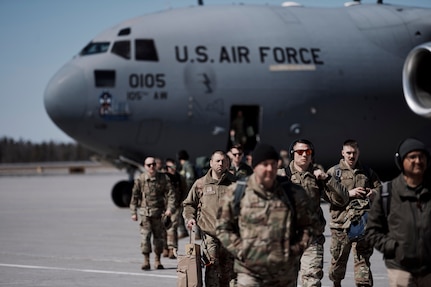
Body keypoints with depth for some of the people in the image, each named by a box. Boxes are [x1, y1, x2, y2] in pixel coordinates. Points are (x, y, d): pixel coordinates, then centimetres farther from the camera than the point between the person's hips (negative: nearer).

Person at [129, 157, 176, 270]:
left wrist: (170, 208, -11)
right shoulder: (140, 180, 0)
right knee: (145, 236, -9)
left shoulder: (163, 178, 1)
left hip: (159, 212, 1)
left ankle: (157, 260, 19)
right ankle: (146, 261, -5)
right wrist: (133, 212, 5)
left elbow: (170, 194, 1)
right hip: (145, 212, -1)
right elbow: (135, 196, 6)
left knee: (159, 236, 7)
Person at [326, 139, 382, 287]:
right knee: (338, 257, 10)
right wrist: (348, 193, -15)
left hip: (363, 222, 1)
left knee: (363, 258, -5)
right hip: (340, 221, -1)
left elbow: (380, 188, 20)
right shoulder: (334, 172, 5)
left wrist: (374, 193, -3)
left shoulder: (367, 172, 15)